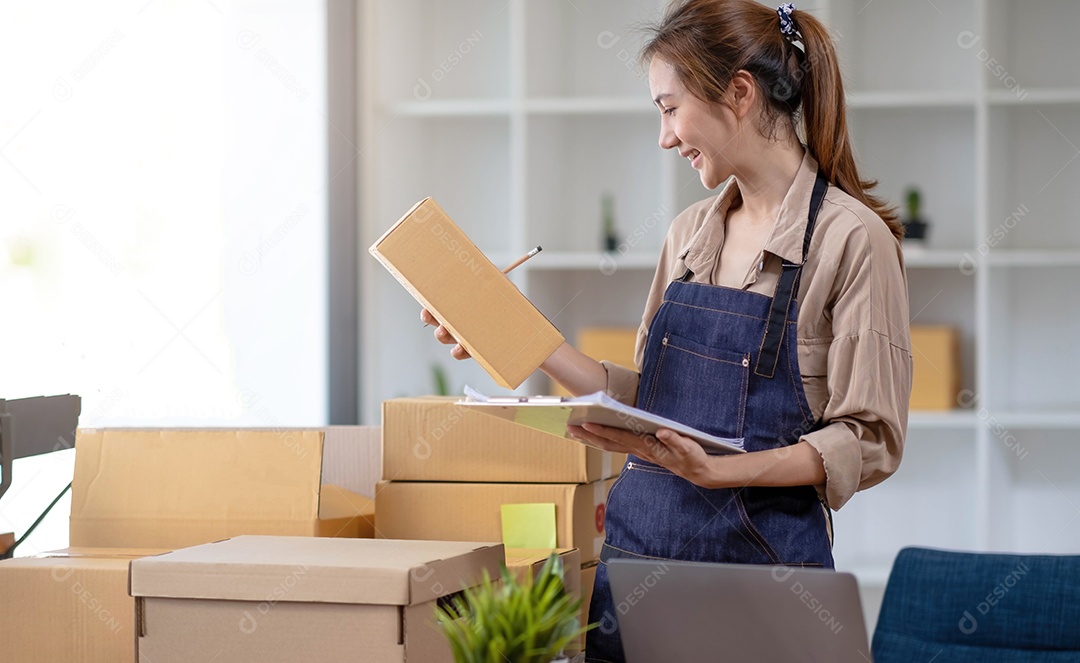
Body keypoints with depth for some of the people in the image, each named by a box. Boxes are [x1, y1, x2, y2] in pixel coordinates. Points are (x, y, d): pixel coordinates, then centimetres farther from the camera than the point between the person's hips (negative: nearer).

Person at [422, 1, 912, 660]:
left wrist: (718, 470, -24)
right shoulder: (690, 233, 11)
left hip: (757, 556, -6)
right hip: (639, 540, 6)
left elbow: (868, 440, -13)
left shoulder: (851, 237, -10)